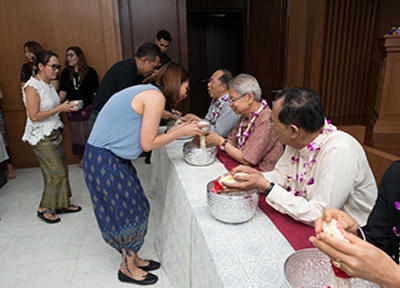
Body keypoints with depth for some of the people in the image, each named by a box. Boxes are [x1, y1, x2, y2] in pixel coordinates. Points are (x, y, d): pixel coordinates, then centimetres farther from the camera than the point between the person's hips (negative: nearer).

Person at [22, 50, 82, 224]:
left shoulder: (49, 84, 8)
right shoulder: (32, 87, -17)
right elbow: (34, 116, -20)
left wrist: (66, 106, 2)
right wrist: (59, 109, -22)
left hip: (54, 133, 8)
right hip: (41, 137, -8)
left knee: (62, 169, 10)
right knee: (57, 172, -3)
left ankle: (62, 204, 24)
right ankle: (44, 208, 16)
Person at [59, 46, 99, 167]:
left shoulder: (90, 72, -6)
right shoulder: (65, 73, 2)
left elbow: (96, 92, -5)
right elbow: (63, 91, -2)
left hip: (88, 108, -3)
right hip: (73, 110, 3)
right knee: (78, 134, 13)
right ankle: (84, 157, 31)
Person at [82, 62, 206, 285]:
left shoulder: (146, 92, 13)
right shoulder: (156, 96, -16)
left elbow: (141, 136, 10)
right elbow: (147, 143, -16)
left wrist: (178, 128, 10)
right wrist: (181, 132, -7)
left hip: (110, 157, 9)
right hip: (105, 161, -9)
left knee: (133, 208, 16)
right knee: (127, 211, 5)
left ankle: (132, 258, 34)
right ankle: (128, 269, 26)